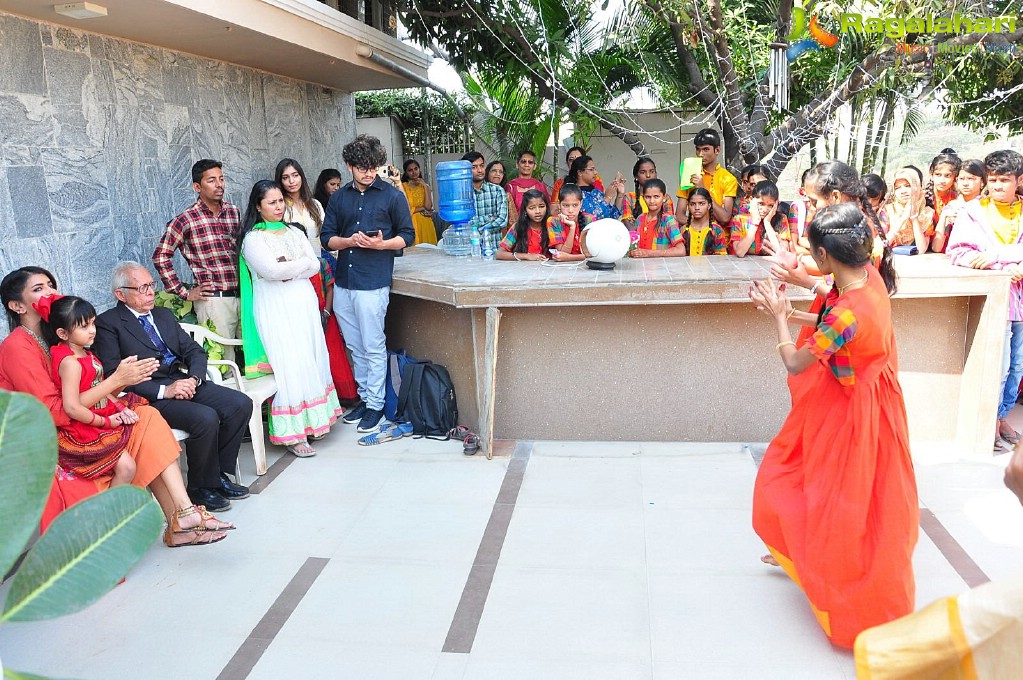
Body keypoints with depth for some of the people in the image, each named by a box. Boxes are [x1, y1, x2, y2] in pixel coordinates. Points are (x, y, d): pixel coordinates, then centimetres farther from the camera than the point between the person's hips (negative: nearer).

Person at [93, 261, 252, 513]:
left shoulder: (164, 314, 20)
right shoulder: (107, 323, -2)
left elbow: (195, 350, 16)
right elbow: (114, 377, -13)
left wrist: (194, 378, -7)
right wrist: (163, 390, -20)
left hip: (184, 382, 7)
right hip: (150, 396, -7)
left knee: (240, 403, -12)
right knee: (206, 418, -29)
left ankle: (219, 473, 1)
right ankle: (201, 487, -8)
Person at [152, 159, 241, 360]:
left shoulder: (233, 212, 9)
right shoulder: (186, 220, -6)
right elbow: (160, 256, -1)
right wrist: (184, 292, -3)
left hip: (241, 296, 5)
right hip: (214, 299, -5)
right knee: (223, 360, -1)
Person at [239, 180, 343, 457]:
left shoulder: (294, 232, 14)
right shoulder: (253, 239, -3)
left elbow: (315, 265, 6)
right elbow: (272, 270, -17)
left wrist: (289, 269, -10)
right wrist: (302, 264, -5)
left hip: (303, 303, 6)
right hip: (276, 308, -6)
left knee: (312, 360, 6)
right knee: (288, 366, -8)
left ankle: (311, 420, 17)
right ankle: (292, 435, -2)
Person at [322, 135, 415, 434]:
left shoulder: (392, 195, 0)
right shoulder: (339, 198, 12)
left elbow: (407, 235, 2)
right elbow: (327, 238, 11)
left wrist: (381, 244, -15)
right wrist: (349, 241, -9)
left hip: (373, 283, -5)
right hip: (343, 283, 5)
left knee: (373, 347, 0)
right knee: (355, 347, 14)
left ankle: (376, 404, 11)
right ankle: (364, 397, 27)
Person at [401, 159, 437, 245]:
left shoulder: (425, 186, 11)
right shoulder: (403, 186, 0)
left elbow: (428, 207, -3)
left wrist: (425, 187, -4)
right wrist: (422, 208, -2)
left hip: (425, 224, 3)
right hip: (411, 224, -3)